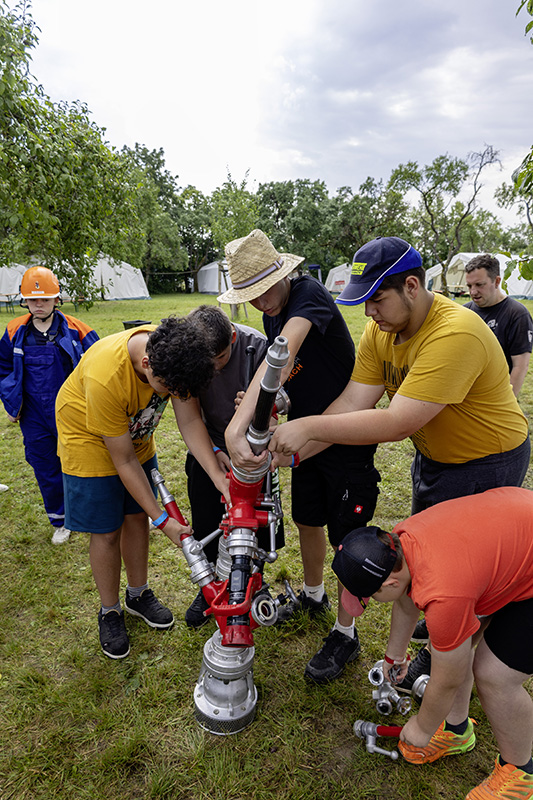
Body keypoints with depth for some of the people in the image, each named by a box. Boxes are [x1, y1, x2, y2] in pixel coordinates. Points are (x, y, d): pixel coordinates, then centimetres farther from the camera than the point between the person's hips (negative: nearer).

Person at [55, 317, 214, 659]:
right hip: (90, 438, -5)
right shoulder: (105, 377, -40)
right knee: (107, 531, 2)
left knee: (138, 516, 12)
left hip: (135, 434, 5)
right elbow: (124, 461, -30)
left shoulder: (171, 351, -26)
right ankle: (110, 612, 26)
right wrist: (163, 520, -24)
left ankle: (139, 595, 34)